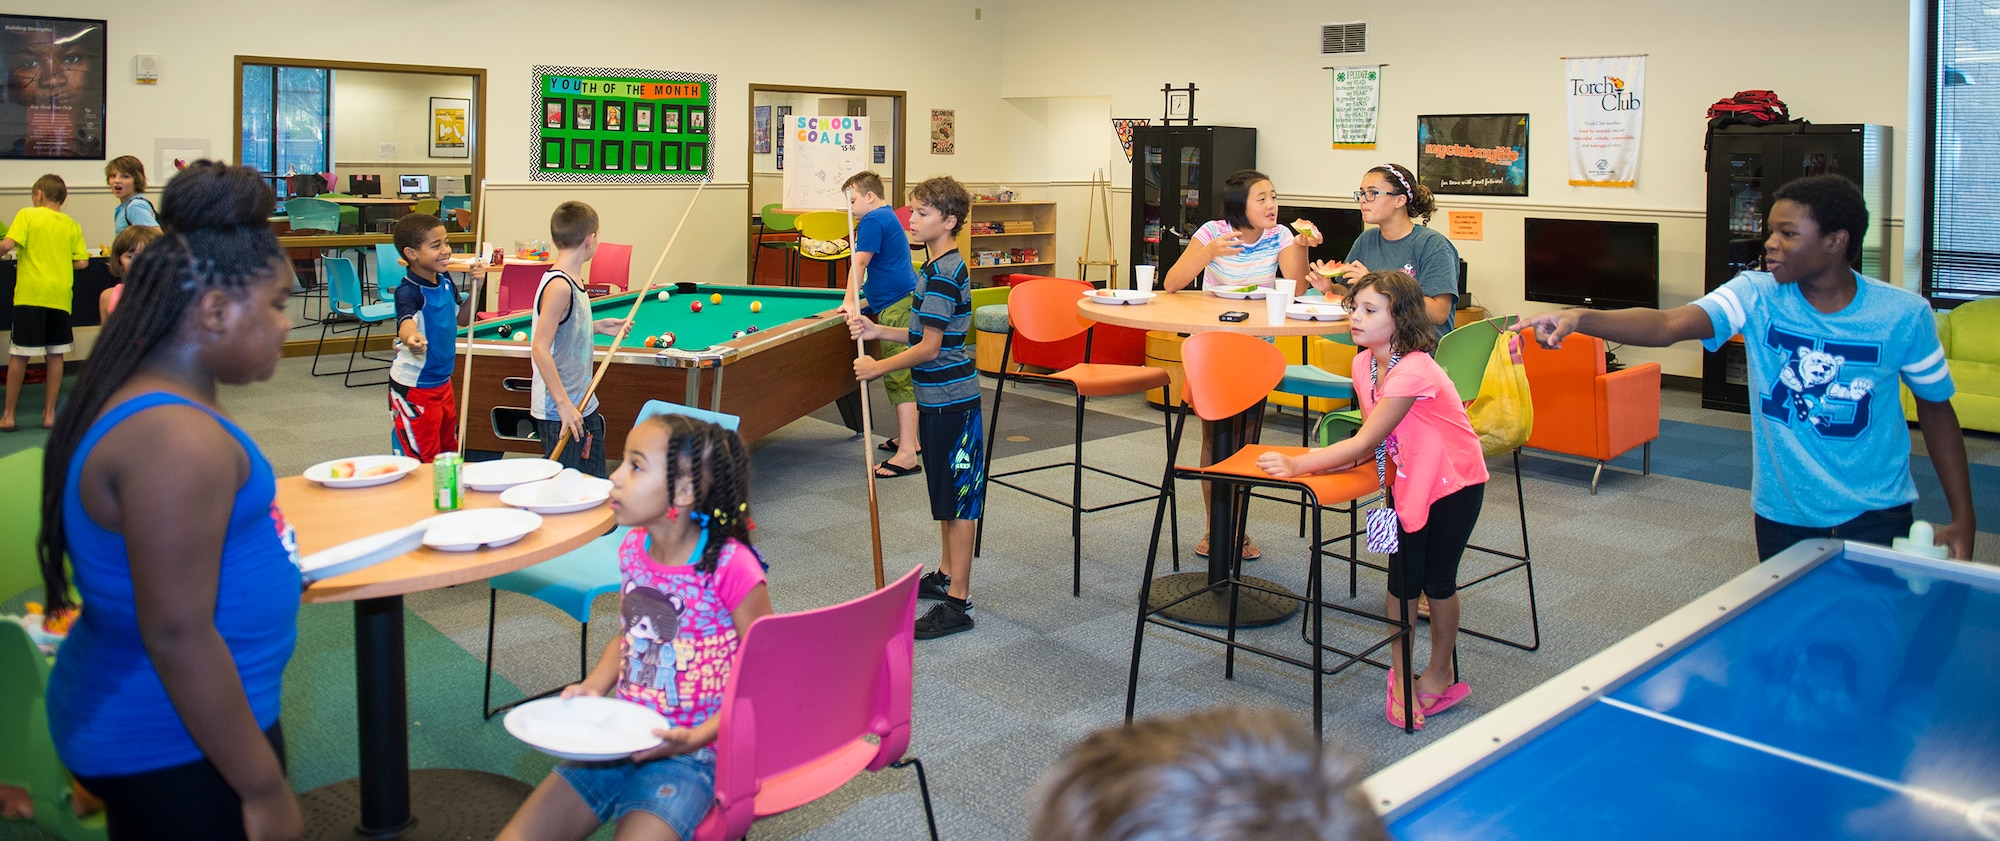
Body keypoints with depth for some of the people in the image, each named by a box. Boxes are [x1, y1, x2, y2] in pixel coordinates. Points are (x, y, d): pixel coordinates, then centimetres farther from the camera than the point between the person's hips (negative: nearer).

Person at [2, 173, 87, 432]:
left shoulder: (27, 215, 0)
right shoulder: (72, 225, 9)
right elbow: (82, 262, 5)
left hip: (30, 294, -3)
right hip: (60, 296, 3)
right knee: (55, 355, 9)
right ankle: (49, 413, 12)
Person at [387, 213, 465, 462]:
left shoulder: (445, 282, 3)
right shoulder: (409, 291, -21)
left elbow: (461, 318, 18)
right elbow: (406, 323, -41)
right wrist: (411, 338, -64)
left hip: (443, 383, 8)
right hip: (413, 389, -8)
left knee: (448, 450, 20)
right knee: (421, 460, -2)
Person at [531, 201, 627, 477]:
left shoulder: (570, 281, 8)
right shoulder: (559, 286, -20)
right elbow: (541, 349, -23)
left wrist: (596, 326, 14)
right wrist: (564, 404, -24)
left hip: (583, 405, 10)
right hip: (560, 413, -10)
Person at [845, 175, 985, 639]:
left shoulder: (944, 274, -19)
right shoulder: (942, 266, 12)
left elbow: (929, 347, -20)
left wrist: (878, 367, -11)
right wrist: (878, 332, 7)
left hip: (950, 401, -10)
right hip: (939, 398, 10)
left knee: (957, 501, -5)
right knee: (946, 496, 20)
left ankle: (958, 603, 1)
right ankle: (946, 575, 33)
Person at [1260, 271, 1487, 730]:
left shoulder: (1413, 372, -31)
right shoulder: (1364, 364, -6)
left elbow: (1365, 442, -32)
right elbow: (1371, 443, 2)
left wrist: (1297, 465, -32)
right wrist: (1323, 459, -16)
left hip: (1454, 481, -6)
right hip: (1408, 480, 6)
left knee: (1437, 580, 5)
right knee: (1402, 580, 4)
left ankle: (1440, 675, 25)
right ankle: (1401, 675, 20)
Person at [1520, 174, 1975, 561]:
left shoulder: (1903, 315, -10)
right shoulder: (1757, 296, -11)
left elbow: (1936, 407, 3)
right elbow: (1667, 325, -28)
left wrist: (1963, 517, 2)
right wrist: (1580, 318, -47)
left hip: (1875, 519, -1)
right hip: (1782, 517, 1)